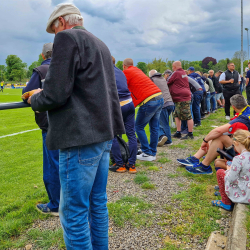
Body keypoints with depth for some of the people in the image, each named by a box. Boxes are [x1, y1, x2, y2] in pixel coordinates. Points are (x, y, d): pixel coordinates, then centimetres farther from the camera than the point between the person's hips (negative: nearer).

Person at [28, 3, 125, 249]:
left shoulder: (67, 38, -8)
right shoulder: (100, 44, 19)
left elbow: (55, 95, -17)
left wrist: (35, 99, 5)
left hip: (81, 137, -9)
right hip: (104, 133, 9)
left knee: (73, 213, 1)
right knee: (97, 203, 19)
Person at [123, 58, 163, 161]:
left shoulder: (126, 73, 1)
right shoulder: (138, 70, 24)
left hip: (149, 101, -8)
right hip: (160, 98, 8)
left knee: (139, 127, 5)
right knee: (154, 127, 12)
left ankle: (147, 154, 5)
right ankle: (153, 153, 20)